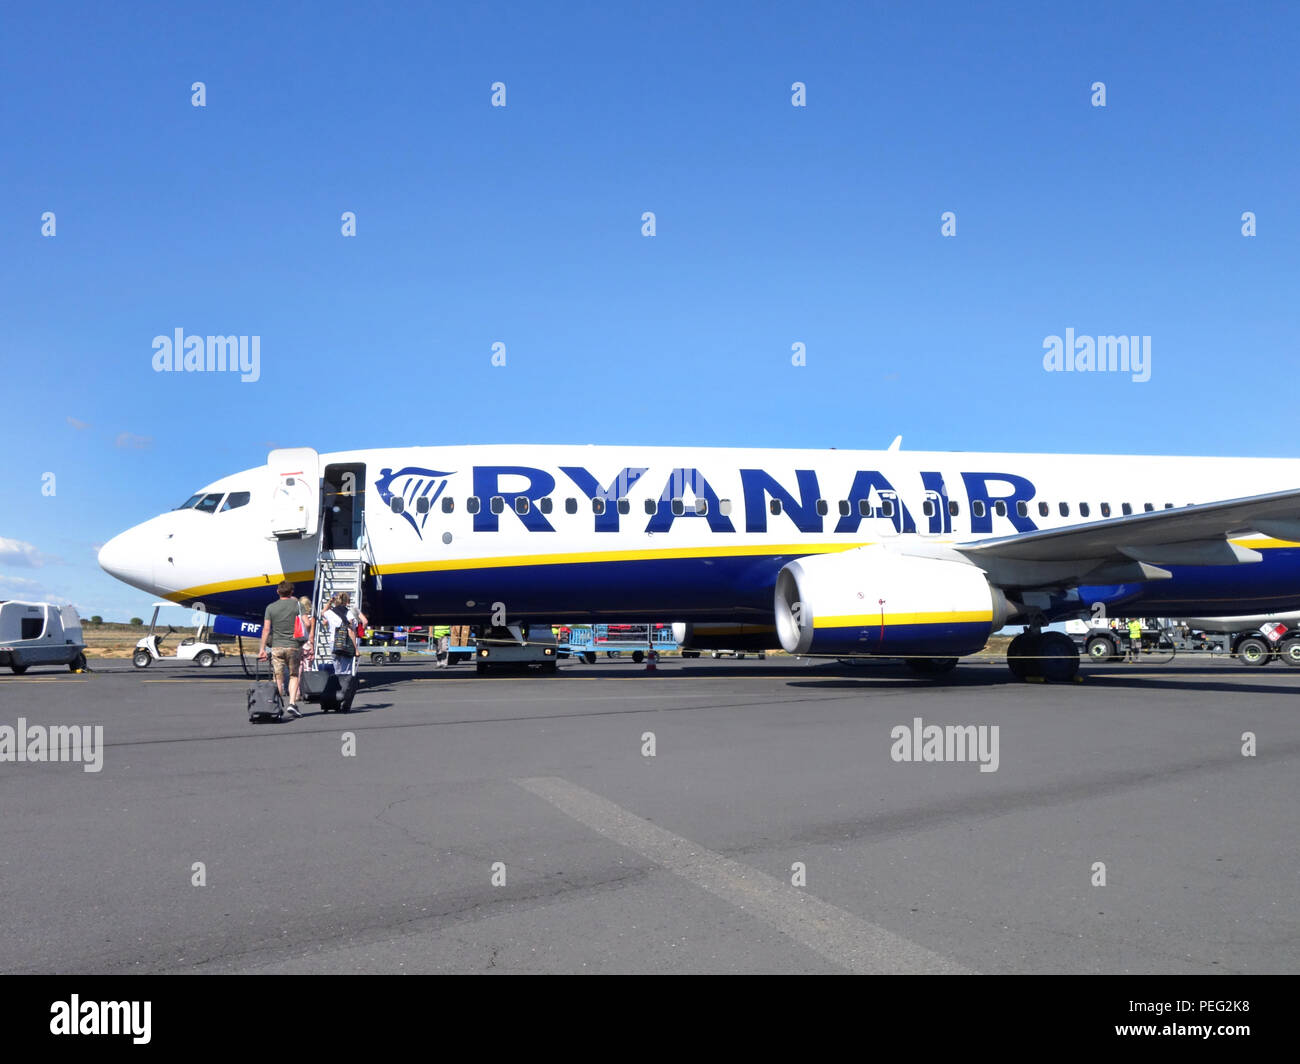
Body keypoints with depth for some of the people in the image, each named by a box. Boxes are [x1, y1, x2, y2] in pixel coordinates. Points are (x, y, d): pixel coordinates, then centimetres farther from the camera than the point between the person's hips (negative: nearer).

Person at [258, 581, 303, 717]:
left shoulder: (271, 607, 2)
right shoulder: (297, 605, 0)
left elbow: (266, 629, -1)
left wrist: (262, 648, 2)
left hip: (276, 646, 1)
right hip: (293, 646, -1)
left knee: (279, 677, 6)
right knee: (293, 676, 8)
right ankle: (292, 703, -8)